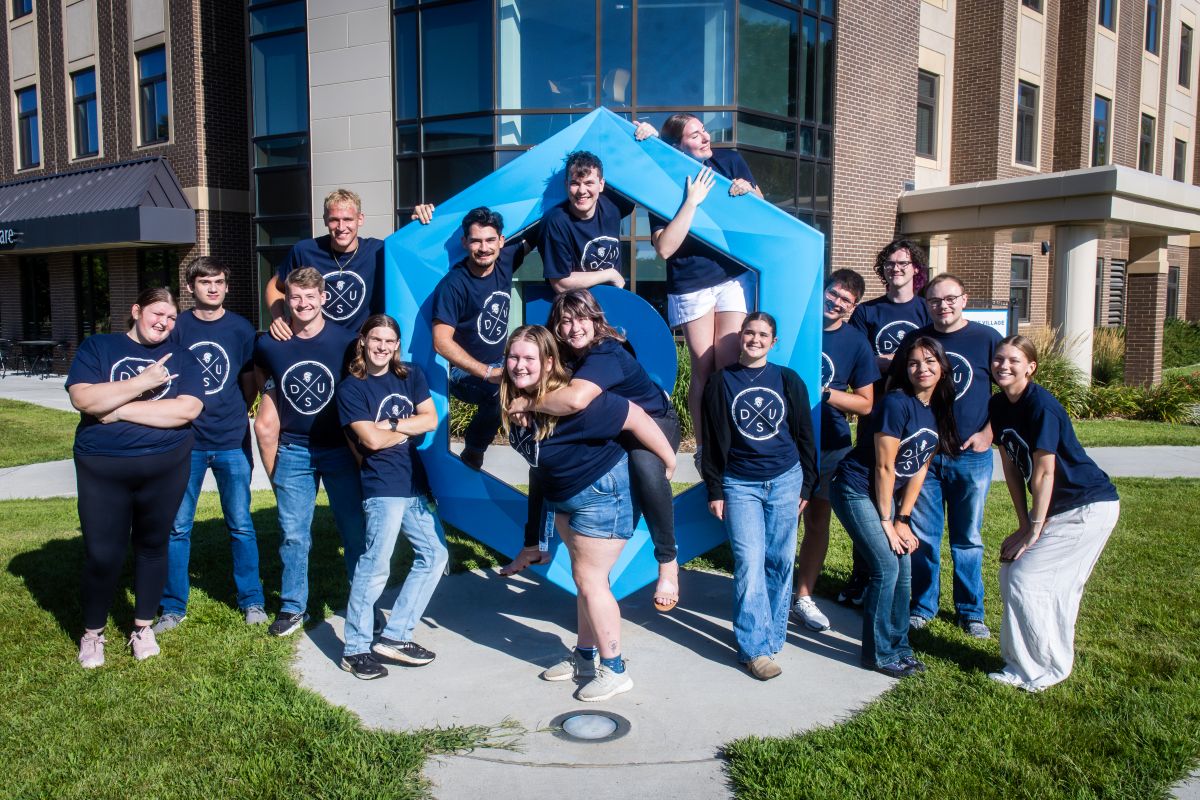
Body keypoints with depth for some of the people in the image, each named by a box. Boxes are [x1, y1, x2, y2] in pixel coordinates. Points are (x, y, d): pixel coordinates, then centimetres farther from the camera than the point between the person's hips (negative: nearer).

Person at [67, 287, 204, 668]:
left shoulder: (180, 356, 4)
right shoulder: (97, 346, 3)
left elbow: (188, 409, -12)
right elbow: (83, 398, -12)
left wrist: (122, 410, -13)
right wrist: (142, 383, -18)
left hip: (165, 467, 1)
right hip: (102, 468, -1)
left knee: (153, 545, 12)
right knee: (102, 554, 1)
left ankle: (143, 627, 30)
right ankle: (92, 633, 24)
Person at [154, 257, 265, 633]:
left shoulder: (241, 329, 2)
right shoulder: (176, 328, 1)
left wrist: (231, 415, 4)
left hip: (231, 441, 0)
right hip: (186, 441, 0)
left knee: (240, 525, 6)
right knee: (177, 527, 5)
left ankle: (251, 601, 19)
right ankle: (173, 606, 19)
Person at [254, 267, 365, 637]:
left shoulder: (346, 341, -7)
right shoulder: (269, 346, -1)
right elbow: (263, 389, 16)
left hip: (340, 450, -1)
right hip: (292, 451, 2)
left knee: (355, 530, 4)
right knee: (294, 533, 8)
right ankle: (293, 607, 22)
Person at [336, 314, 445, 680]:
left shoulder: (411, 376, 12)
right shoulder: (350, 388, -3)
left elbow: (431, 419, 2)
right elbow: (371, 439, -13)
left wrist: (390, 424, -10)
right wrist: (411, 428, -1)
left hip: (415, 485, 7)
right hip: (383, 488, -7)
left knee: (434, 554, 9)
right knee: (375, 565, -11)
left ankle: (395, 636, 16)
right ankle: (355, 649, 3)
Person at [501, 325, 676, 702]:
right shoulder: (509, 399, -11)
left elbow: (633, 417, -27)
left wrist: (669, 460, -17)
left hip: (601, 491, -8)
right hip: (562, 494, 8)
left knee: (590, 578, -2)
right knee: (584, 576, 19)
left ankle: (615, 670, 13)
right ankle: (585, 656, 34)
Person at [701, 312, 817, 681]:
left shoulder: (788, 381, 7)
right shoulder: (721, 382, 3)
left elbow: (804, 436, 10)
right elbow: (712, 440, 3)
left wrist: (806, 486, 8)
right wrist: (714, 490, 0)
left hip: (785, 481, 2)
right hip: (740, 484, -2)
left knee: (780, 561, 4)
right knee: (749, 562, -10)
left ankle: (772, 634, 20)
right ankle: (756, 647, -4)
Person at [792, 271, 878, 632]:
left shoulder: (857, 344, 1)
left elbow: (865, 403, 2)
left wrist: (824, 392, -12)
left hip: (829, 445, 2)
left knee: (818, 521, 8)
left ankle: (803, 597, 20)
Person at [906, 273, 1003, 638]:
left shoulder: (987, 339, -1)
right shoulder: (915, 340, 4)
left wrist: (987, 433, -7)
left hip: (971, 455, -1)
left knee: (968, 537, 10)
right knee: (923, 536, 7)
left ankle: (970, 610, 23)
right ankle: (922, 605, 21)